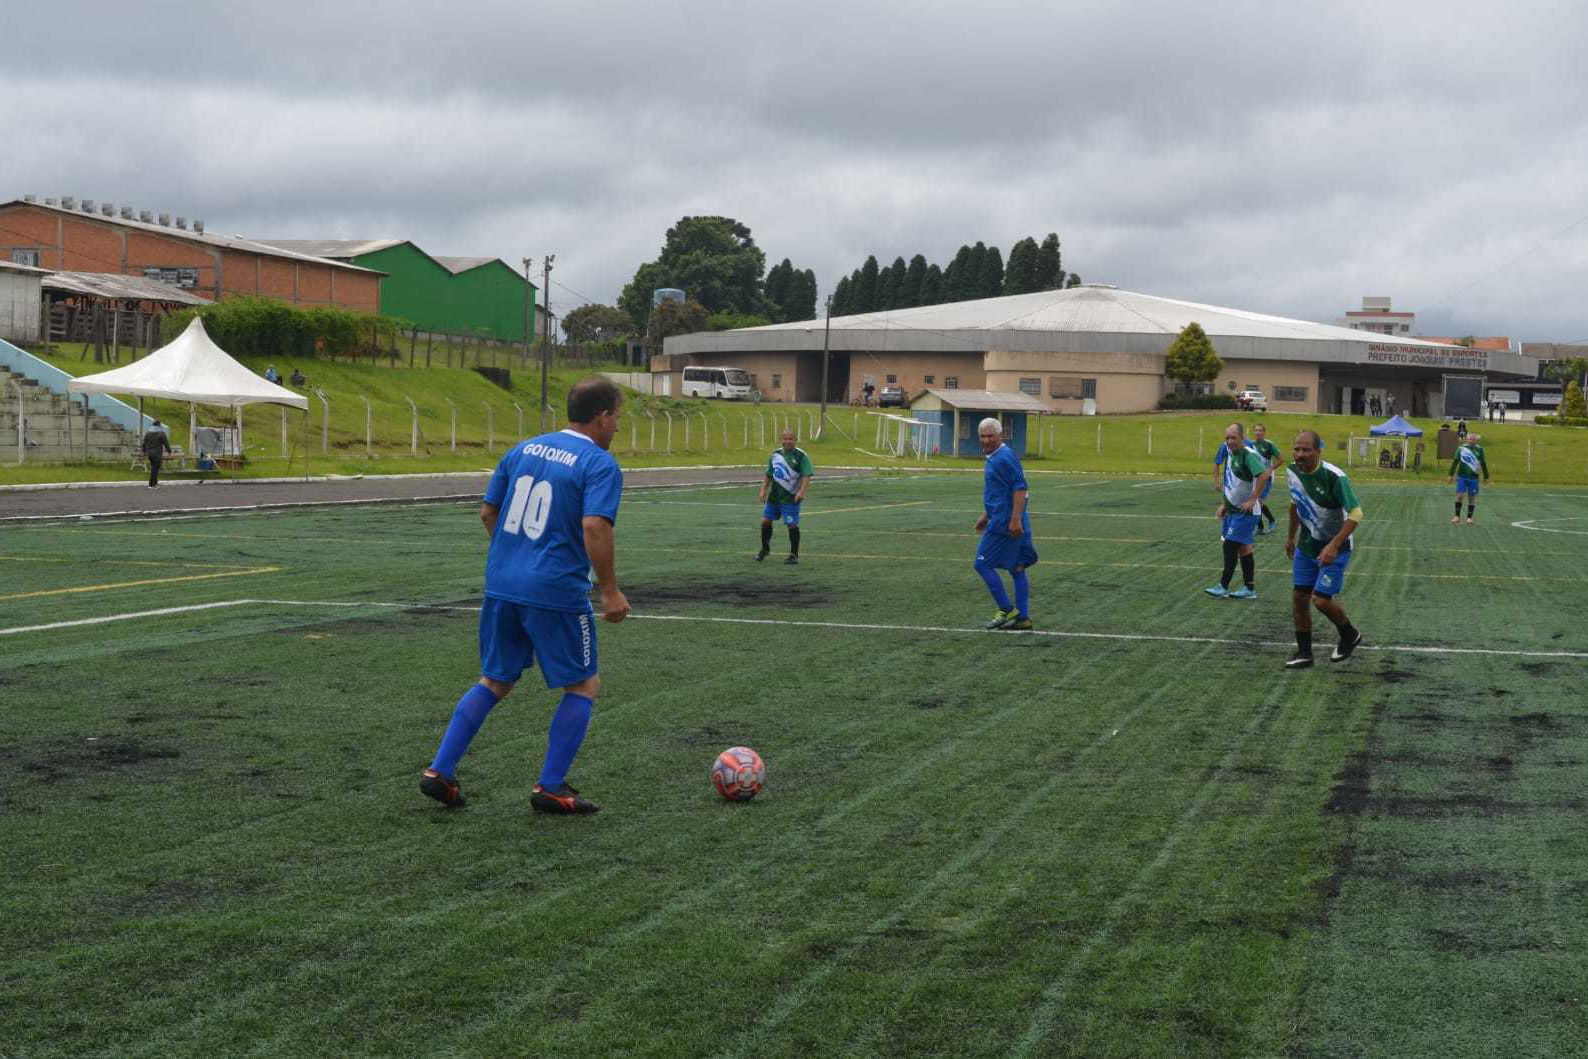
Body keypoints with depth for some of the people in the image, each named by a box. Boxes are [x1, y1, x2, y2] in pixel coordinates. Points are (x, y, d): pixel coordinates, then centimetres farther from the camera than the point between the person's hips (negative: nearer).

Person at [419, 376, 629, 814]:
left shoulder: (522, 449, 12)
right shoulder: (600, 465, -8)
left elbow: (488, 512, 16)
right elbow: (595, 527, -20)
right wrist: (610, 591, -14)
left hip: (501, 585, 6)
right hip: (557, 593, -6)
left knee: (495, 681, 19)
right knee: (583, 685, 11)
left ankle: (439, 771, 14)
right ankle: (550, 789, 10)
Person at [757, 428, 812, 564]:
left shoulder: (801, 456, -8)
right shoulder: (775, 454, 9)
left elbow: (807, 475, -13)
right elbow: (768, 475, 18)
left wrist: (801, 491, -25)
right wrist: (763, 490, 10)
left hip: (790, 498, -5)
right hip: (774, 495, 6)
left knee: (792, 525, -5)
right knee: (765, 521, 8)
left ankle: (794, 554, 8)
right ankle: (765, 549, 28)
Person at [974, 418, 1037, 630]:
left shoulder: (1005, 458, -14)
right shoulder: (993, 457, 17)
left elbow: (1020, 488, -20)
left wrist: (1015, 519, -25)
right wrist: (985, 516, 31)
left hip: (1005, 523, -10)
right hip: (1003, 522, 10)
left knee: (983, 564, -5)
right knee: (1017, 569, 10)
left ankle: (1007, 611, -1)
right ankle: (1022, 617, 12)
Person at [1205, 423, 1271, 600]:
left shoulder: (1248, 455, -18)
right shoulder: (1230, 455, 10)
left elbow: (1264, 474, -33)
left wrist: (1252, 500, -30)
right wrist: (1224, 504, 20)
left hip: (1245, 512, -9)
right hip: (1232, 510, 9)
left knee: (1230, 546, -7)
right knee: (1243, 548, 12)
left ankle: (1223, 587, 1)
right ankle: (1249, 588, 17)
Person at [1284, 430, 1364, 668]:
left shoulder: (1334, 477, -26)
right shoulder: (1292, 471, -5)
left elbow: (1355, 514, -27)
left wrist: (1333, 546, -35)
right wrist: (1291, 537, 21)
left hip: (1333, 549, -6)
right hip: (1306, 547, 6)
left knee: (1321, 600, -10)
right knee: (1299, 598, 4)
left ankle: (1350, 636, 17)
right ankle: (1304, 653, 16)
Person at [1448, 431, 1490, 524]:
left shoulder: (1479, 449, 1)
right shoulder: (1461, 449, -1)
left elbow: (1483, 463, 9)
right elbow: (1455, 462, 4)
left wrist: (1486, 476, 14)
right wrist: (1452, 474, 3)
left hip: (1473, 477, 1)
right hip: (1462, 476, -1)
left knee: (1472, 497, 4)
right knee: (1459, 494, -7)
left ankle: (1469, 517, 14)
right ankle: (1457, 516, 5)